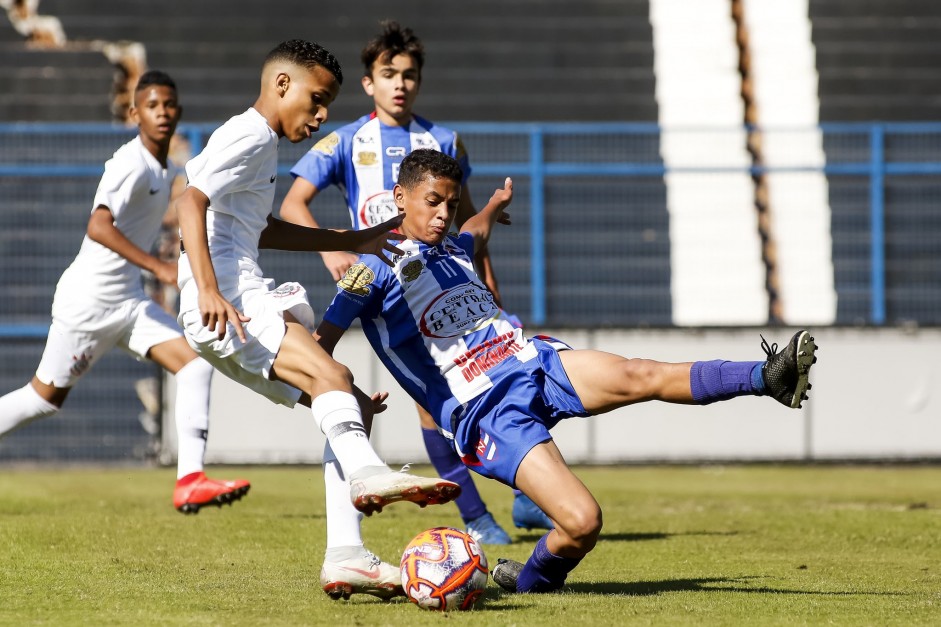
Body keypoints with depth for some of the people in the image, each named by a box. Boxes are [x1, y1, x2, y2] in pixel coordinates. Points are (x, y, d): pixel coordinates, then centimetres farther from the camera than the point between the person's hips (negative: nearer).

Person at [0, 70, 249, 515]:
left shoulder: (166, 170, 9)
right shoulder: (132, 164, -19)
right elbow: (98, 227, -32)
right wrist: (159, 267, -37)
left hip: (128, 301, 8)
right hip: (88, 299, -8)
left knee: (194, 365, -9)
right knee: (45, 397, 3)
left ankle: (190, 481, -15)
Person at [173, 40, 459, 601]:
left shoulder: (261, 145, 27)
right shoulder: (249, 135, -5)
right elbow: (192, 202, -19)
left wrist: (353, 241, 45)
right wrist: (208, 290, -31)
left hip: (250, 305, 10)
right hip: (227, 307, -10)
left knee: (355, 406, 6)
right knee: (332, 375, -30)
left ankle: (345, 559, -2)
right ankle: (368, 474, -55)